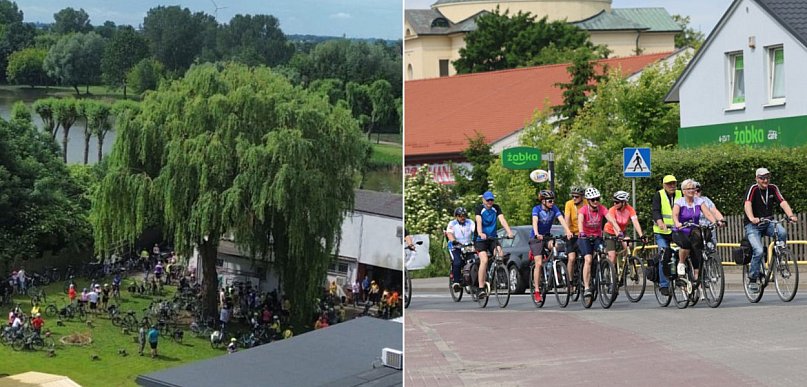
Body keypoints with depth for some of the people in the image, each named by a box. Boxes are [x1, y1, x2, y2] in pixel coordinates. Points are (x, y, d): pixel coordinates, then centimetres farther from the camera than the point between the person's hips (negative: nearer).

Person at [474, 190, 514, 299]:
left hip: (492, 238, 4)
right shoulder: (479, 209, -8)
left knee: (500, 255, -22)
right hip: (480, 239, -4)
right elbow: (479, 221, -25)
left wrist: (509, 231, -30)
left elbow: (502, 220, -12)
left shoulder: (496, 208, 2)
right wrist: (480, 233, -44)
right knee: (484, 260, -21)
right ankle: (481, 288, -20)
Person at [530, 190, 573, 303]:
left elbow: (561, 219, -20)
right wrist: (537, 234, -51)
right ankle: (536, 291, -7)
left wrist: (568, 231, -38)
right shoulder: (537, 209, -16)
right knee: (539, 264, -12)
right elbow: (535, 221, -32)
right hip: (536, 238, -4)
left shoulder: (554, 209, -7)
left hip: (547, 235, 4)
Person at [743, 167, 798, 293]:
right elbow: (747, 205, -29)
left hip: (768, 223, 4)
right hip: (753, 226, -4)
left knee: (782, 232, -28)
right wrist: (752, 219, -48)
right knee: (759, 251, -24)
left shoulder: (773, 188, 0)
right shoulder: (753, 189, -13)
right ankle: (752, 280, -8)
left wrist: (791, 215, -31)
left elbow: (783, 202, -12)